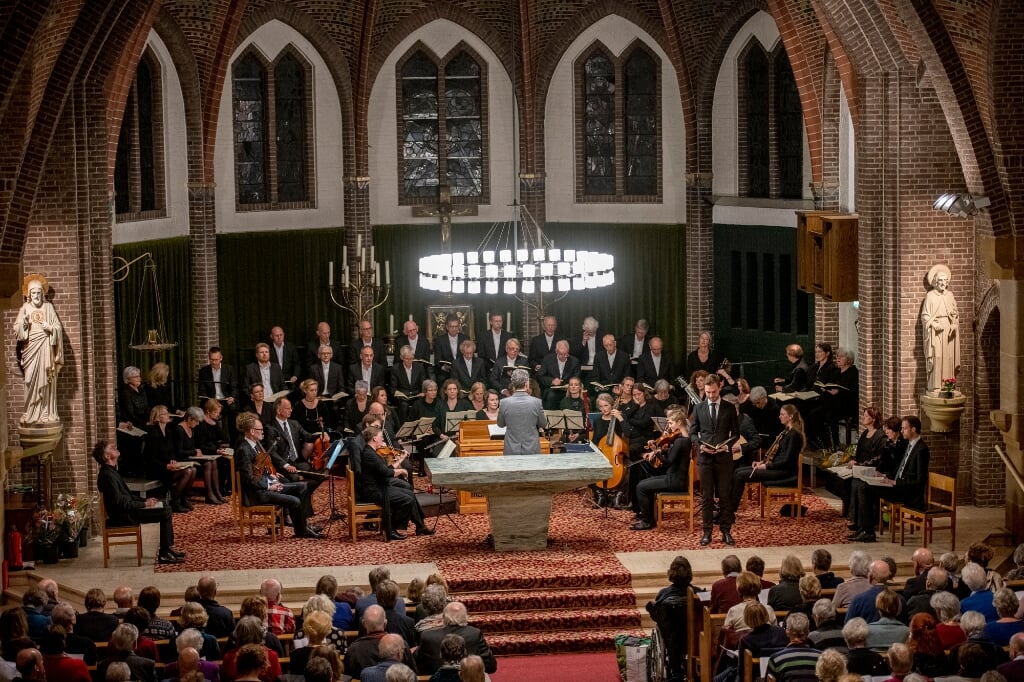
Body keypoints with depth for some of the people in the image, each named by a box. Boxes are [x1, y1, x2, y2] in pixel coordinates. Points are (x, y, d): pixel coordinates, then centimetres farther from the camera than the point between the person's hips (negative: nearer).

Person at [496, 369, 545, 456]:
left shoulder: (504, 403, -7)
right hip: (532, 450, -1)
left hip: (511, 451, 1)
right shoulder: (536, 402, -10)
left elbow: (500, 424, 9)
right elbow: (543, 424, 4)